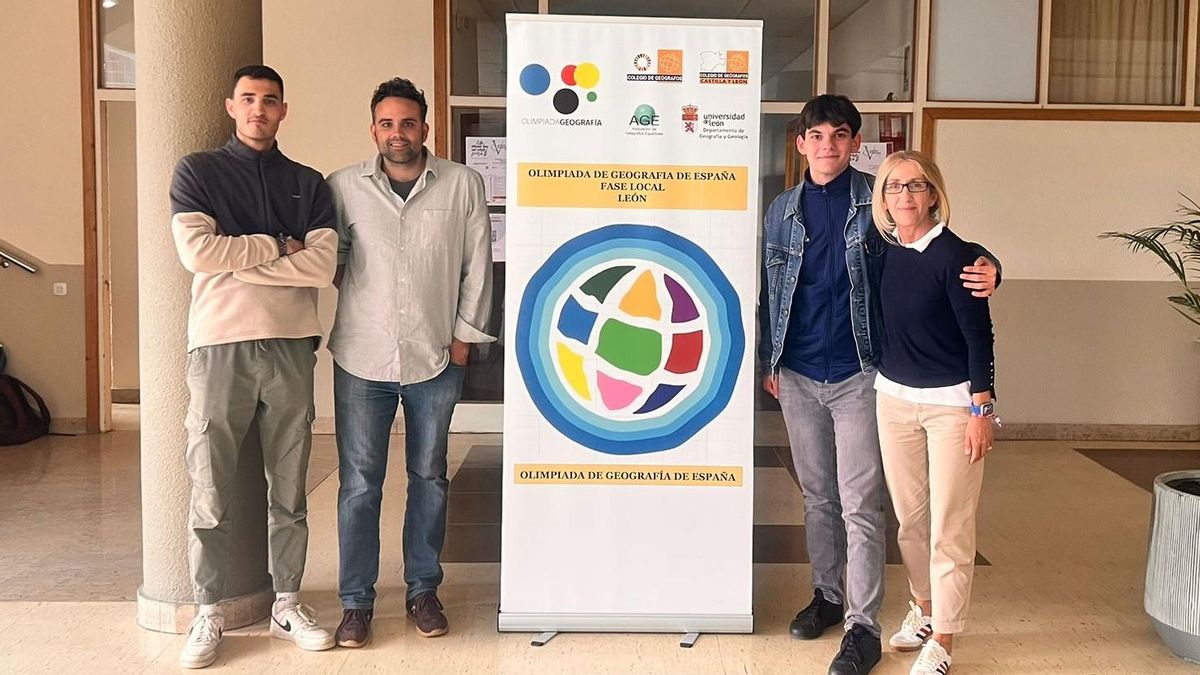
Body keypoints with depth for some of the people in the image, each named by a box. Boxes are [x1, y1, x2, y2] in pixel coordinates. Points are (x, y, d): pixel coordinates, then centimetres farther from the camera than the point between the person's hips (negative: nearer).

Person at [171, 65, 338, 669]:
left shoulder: (308, 184, 12)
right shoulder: (197, 172, 7)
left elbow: (322, 264, -4)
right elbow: (197, 251, -9)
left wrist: (236, 261, -8)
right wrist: (276, 245, -5)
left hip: (291, 347, 2)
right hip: (218, 346, -2)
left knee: (289, 491, 8)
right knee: (211, 493, 1)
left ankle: (287, 604, 20)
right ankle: (209, 614, 14)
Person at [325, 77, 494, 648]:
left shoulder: (463, 185, 0)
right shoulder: (343, 187, 1)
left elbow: (477, 263, 2)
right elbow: (329, 258, 11)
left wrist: (464, 334, 0)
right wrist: (358, 294, -2)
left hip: (436, 359, 1)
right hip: (362, 359, 0)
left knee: (429, 478, 11)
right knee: (359, 483, 3)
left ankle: (423, 590, 25)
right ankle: (356, 601, 16)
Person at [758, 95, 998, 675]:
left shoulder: (877, 203, -4)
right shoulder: (783, 210, 7)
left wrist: (985, 268, -22)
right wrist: (768, 361, 13)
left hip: (856, 375, -4)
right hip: (798, 377, 4)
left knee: (860, 506, -3)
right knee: (817, 496, 15)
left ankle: (863, 627, 5)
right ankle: (827, 595, 32)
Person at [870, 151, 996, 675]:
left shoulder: (954, 255, -15)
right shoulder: (883, 250, 2)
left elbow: (979, 337, -13)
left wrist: (981, 411, -14)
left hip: (952, 403, -5)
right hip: (894, 397, 6)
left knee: (950, 526, 1)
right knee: (909, 515, 15)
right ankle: (923, 607, 35)